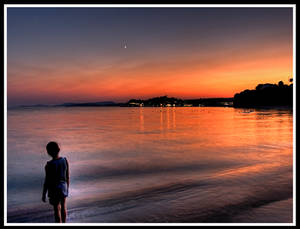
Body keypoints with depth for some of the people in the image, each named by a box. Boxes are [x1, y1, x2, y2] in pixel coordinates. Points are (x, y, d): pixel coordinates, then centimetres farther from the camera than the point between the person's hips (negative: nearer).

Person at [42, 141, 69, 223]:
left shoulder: (49, 165, -23)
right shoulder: (65, 160, -9)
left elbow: (47, 181, -16)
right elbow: (67, 177, 0)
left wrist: (44, 194, -3)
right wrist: (67, 188, 14)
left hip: (54, 189, -5)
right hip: (64, 186, 5)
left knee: (57, 210, 10)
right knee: (63, 207, 22)